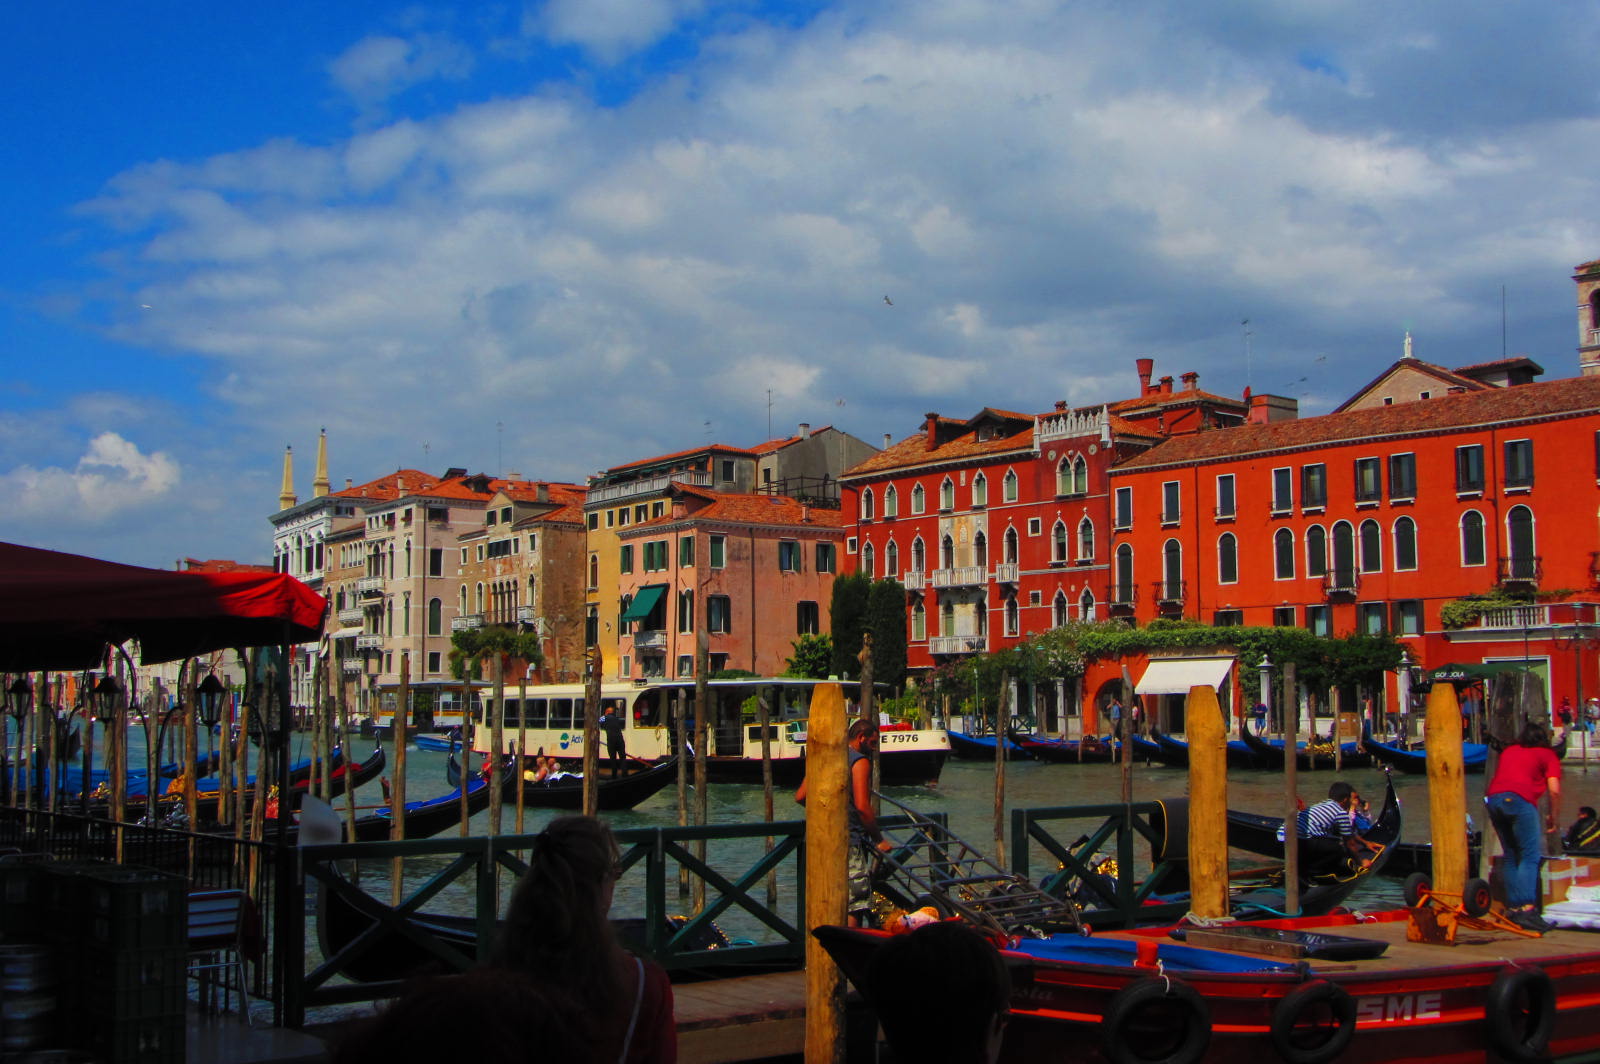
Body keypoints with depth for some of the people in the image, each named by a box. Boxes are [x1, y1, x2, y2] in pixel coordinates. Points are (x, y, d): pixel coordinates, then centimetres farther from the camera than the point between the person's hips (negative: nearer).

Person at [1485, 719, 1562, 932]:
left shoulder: (1508, 751, 31)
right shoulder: (1547, 754, 16)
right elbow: (1554, 790, 6)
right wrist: (1553, 818, 17)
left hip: (1493, 798, 5)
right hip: (1520, 799, -5)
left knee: (1511, 857, 15)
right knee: (1530, 856, -6)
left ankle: (1513, 907, 12)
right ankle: (1527, 908, -21)